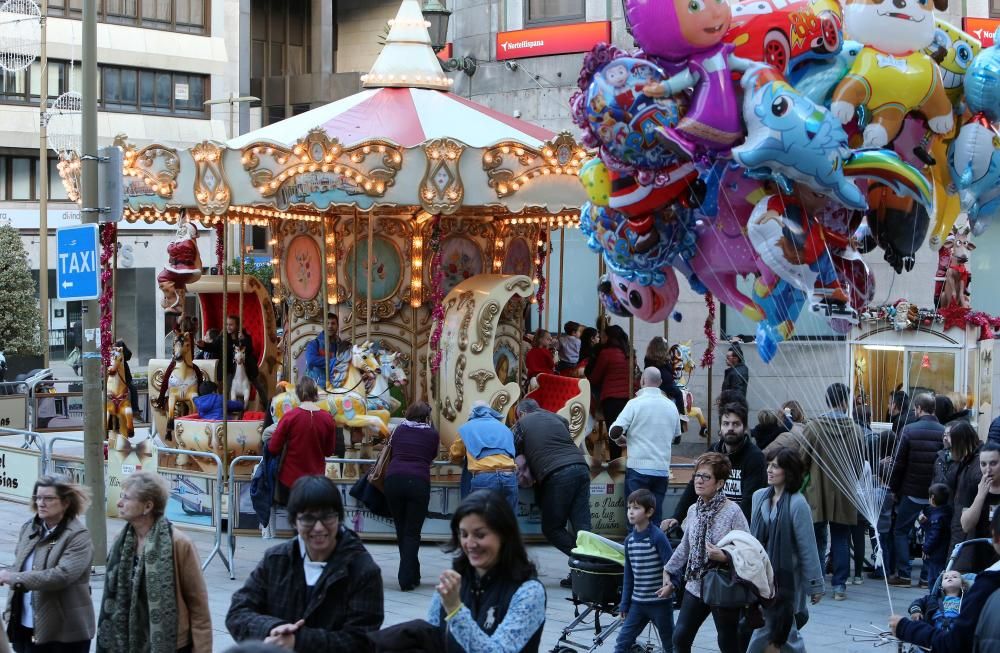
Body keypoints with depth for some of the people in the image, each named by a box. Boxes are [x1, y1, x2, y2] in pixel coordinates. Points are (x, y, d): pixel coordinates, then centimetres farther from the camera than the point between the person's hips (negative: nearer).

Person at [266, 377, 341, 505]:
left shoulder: (290, 416, -13)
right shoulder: (328, 419, -7)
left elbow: (273, 449, -8)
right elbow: (329, 452, 5)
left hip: (290, 479, -2)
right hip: (316, 480, 2)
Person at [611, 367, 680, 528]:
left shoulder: (636, 403, -8)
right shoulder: (671, 406, 8)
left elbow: (615, 431, -14)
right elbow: (675, 436, 20)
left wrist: (619, 439, 7)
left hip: (639, 467, -4)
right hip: (662, 470, 4)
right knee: (656, 516, 8)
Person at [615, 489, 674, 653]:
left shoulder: (658, 537, -13)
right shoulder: (629, 539, 5)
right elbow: (629, 574, 11)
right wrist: (624, 603, 11)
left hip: (659, 602, -5)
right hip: (638, 602, 5)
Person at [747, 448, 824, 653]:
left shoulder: (797, 504, -14)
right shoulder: (760, 496, 4)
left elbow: (808, 548, -10)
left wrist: (815, 585, -6)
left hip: (785, 577, -5)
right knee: (786, 634, 12)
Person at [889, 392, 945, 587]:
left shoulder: (909, 430, -10)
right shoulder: (944, 432, -3)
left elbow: (899, 463, -8)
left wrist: (894, 489, 2)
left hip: (912, 492, -3)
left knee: (901, 532, 9)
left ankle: (903, 574, 3)